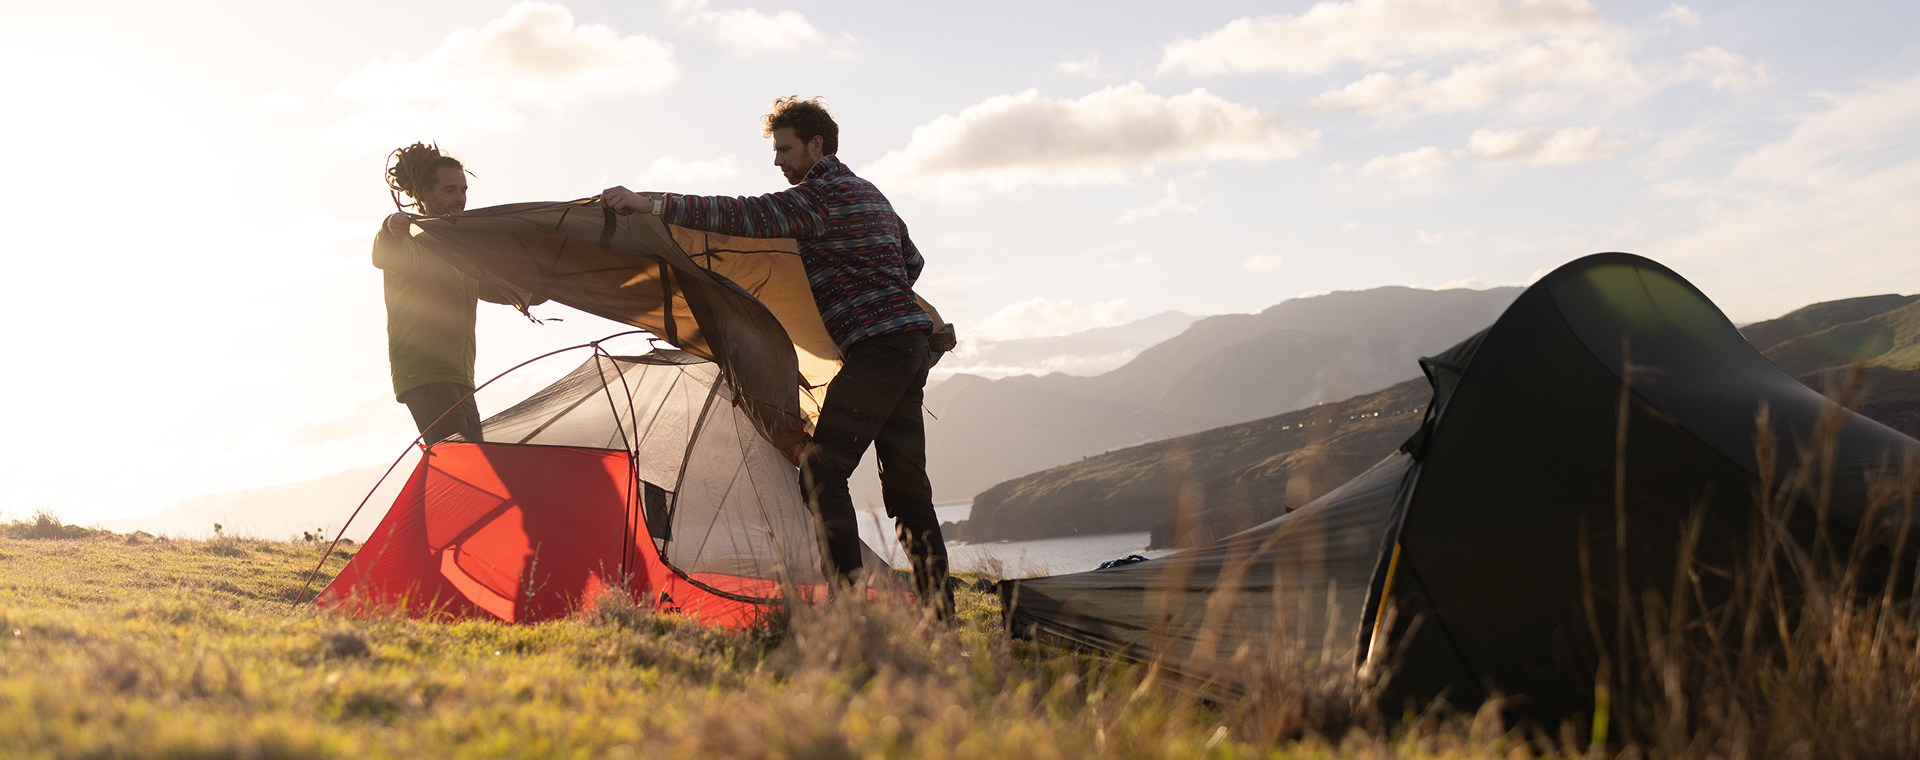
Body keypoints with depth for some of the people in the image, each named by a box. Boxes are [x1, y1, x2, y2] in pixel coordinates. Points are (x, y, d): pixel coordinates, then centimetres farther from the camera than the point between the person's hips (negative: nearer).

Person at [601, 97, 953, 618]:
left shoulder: (824, 192, -9)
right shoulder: (869, 194, 21)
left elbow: (749, 217, -22)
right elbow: (911, 261, 32)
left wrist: (652, 205, -25)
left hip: (875, 346, -10)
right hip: (913, 344, 10)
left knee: (822, 473, -10)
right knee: (905, 484, 12)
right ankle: (938, 610, 13)